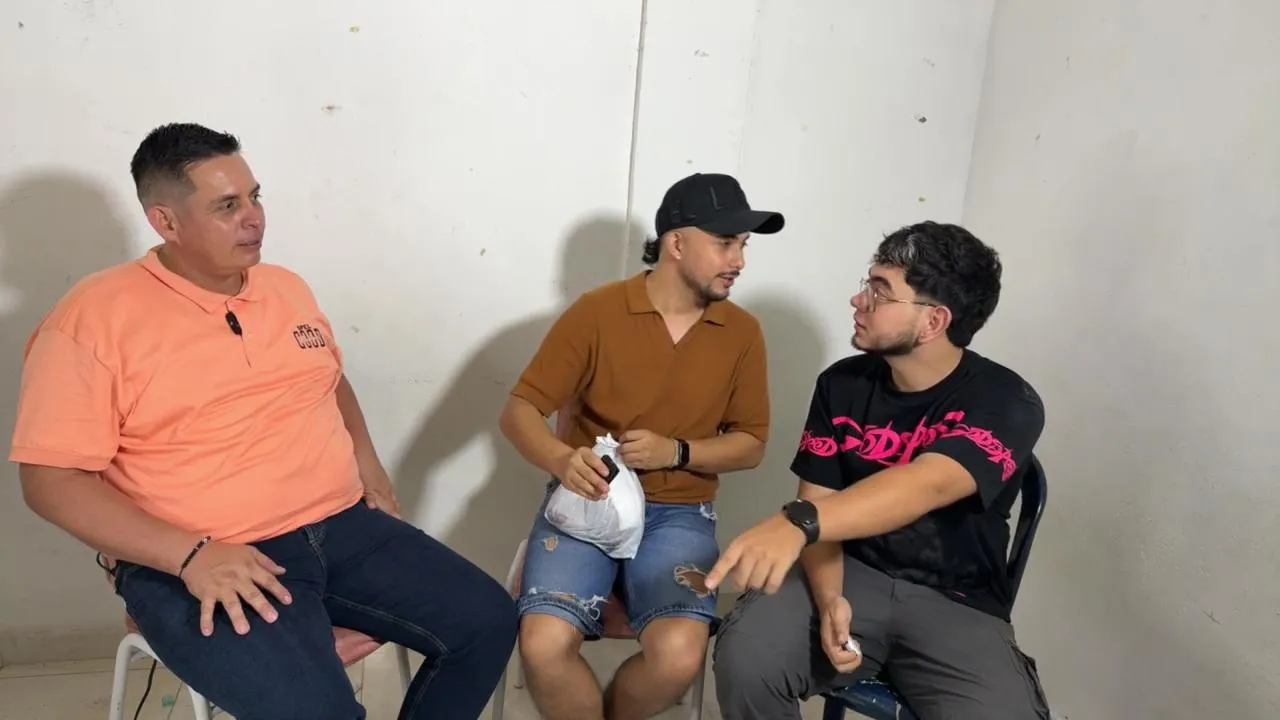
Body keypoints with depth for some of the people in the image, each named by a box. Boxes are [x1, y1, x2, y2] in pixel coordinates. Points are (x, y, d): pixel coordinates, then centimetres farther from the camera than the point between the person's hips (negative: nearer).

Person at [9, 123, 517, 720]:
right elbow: (50, 480, -10)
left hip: (342, 525, 6)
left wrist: (368, 467, 9)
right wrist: (192, 555, -21)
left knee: (488, 621, 0)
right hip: (205, 565, -6)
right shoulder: (93, 318, -8)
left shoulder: (286, 287, 10)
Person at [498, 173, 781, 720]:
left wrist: (676, 451, -12)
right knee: (544, 645, -25)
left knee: (679, 656, -24)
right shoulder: (596, 311, -5)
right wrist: (562, 461, -27)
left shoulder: (743, 333, 2)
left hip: (678, 513, 2)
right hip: (587, 501, -1)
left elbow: (750, 445, 8)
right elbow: (518, 412, -5)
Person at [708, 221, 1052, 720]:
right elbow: (821, 499, 0)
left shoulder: (1006, 404, -13)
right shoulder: (841, 384, 0)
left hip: (957, 605, -1)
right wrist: (828, 597, -20)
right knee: (746, 656, -25)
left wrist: (796, 524, -49)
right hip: (850, 576, 2)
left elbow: (925, 486, -32)